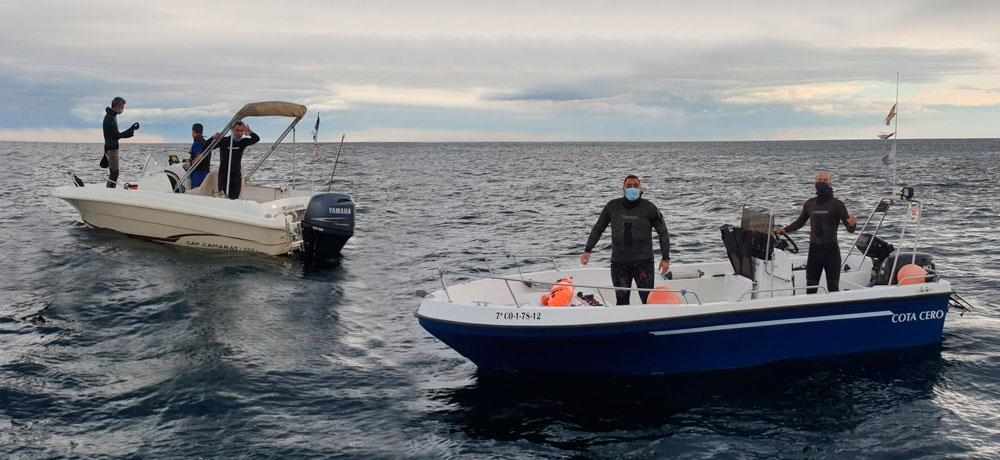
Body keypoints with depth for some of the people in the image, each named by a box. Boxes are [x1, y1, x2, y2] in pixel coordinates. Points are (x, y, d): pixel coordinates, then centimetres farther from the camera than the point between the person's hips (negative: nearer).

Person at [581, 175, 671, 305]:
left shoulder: (649, 207, 0)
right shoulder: (612, 206, 6)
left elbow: (663, 233, 5)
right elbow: (598, 228, 16)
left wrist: (666, 258, -2)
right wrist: (587, 250, 8)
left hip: (643, 261, -2)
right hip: (618, 262, 2)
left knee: (648, 299, -7)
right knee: (621, 301, 3)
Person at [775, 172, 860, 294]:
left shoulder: (837, 204, -2)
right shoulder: (809, 204, 9)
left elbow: (849, 228, -5)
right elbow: (800, 222, 23)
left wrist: (852, 225, -29)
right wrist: (784, 230, 9)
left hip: (831, 250, -4)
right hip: (814, 250, 4)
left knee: (833, 288, 0)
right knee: (810, 288, 6)